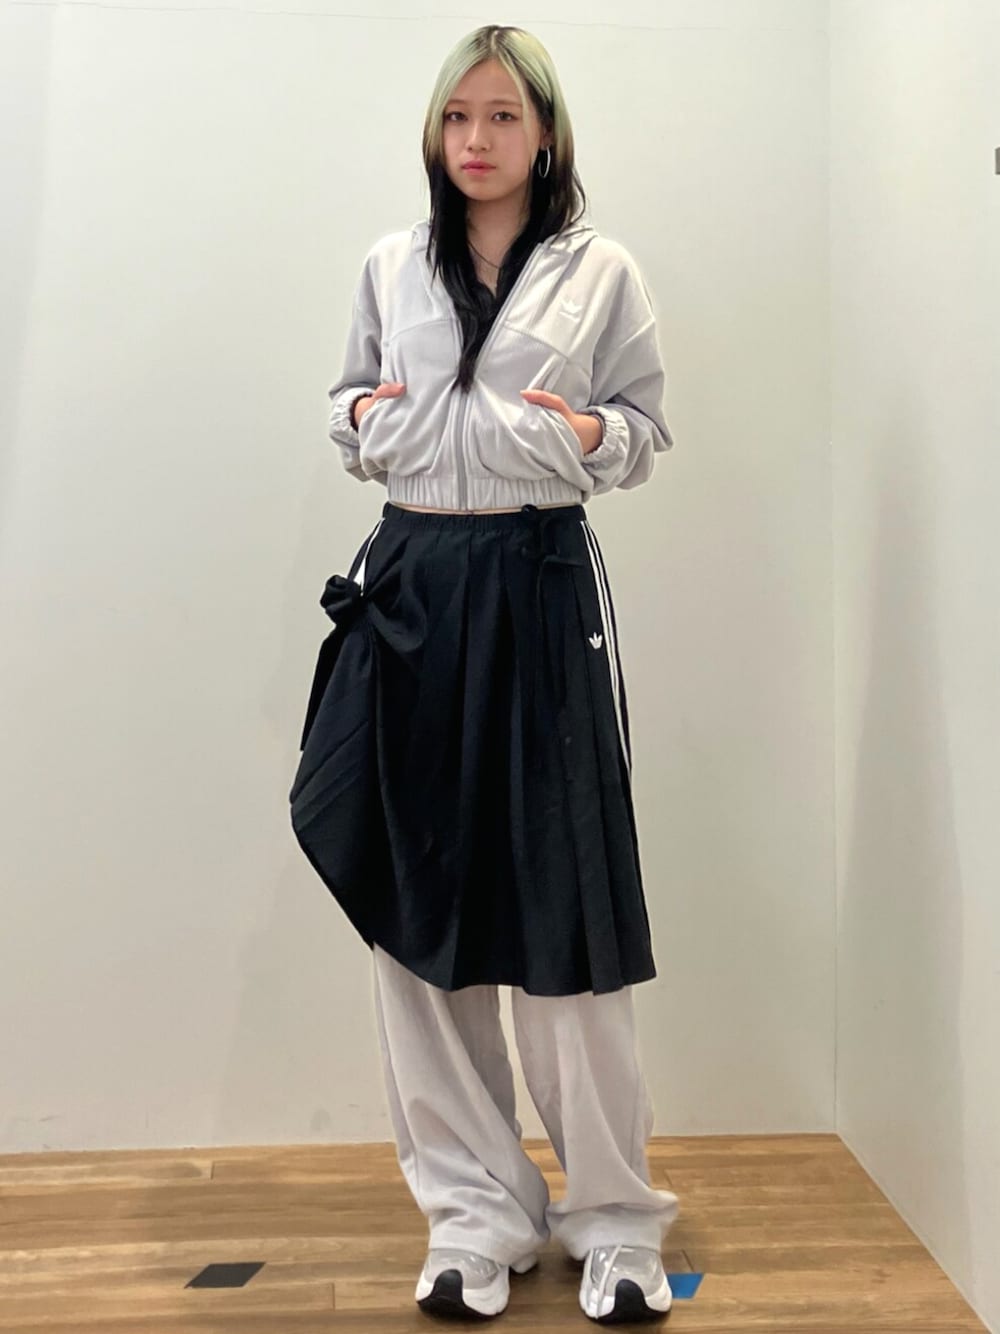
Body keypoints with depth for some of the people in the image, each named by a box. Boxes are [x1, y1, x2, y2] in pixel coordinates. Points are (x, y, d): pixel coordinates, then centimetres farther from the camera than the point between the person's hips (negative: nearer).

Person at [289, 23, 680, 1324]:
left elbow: (648, 428, 8)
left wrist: (592, 433, -13)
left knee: (563, 904, -2)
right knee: (414, 899, 4)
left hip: (539, 583, -3)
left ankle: (613, 1217, 17)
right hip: (408, 581, 3)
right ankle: (477, 1210, 20)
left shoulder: (601, 272, 5)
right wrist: (356, 416, -1)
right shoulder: (390, 266, 13)